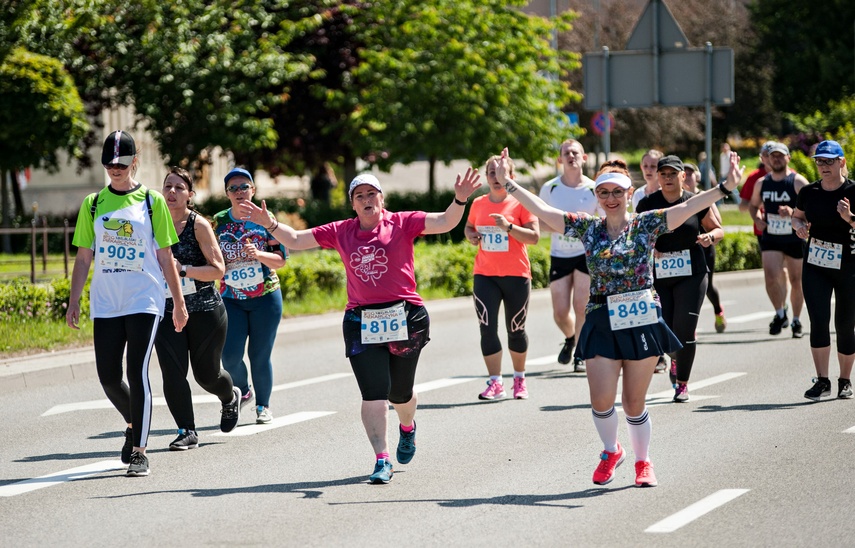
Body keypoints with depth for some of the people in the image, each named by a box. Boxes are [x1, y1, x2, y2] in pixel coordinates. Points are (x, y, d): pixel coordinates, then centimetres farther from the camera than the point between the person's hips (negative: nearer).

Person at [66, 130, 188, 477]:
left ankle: (139, 452, -7)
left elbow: (165, 257, 5)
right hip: (105, 303, 3)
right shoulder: (93, 204, 9)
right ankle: (135, 425, 30)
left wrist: (179, 303, 5)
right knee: (108, 377, 2)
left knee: (137, 373, -12)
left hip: (144, 301, -3)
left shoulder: (152, 201, 3)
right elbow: (83, 257, 11)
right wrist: (74, 302, 5)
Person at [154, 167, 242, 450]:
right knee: (172, 373, -12)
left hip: (205, 310, -3)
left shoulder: (198, 225, -9)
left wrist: (182, 270, -22)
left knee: (206, 373, 9)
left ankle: (230, 398, 44)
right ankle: (187, 432, -1)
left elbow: (218, 269, -12)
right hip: (167, 311, 3)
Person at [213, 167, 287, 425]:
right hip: (231, 299, 2)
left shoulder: (265, 219, -2)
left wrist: (258, 254, -22)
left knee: (260, 356, 0)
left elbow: (280, 260, -5)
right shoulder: (219, 222, 3)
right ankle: (243, 391, 22)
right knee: (230, 356, -8)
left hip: (265, 297, -1)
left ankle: (263, 406, 19)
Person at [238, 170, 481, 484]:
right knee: (374, 394, -10)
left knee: (399, 392, 13)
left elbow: (444, 223, -12)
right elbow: (295, 240, 12)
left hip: (405, 318, -1)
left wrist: (459, 201, -29)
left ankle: (407, 428, 47)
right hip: (361, 323, 1)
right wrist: (269, 224, -2)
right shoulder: (340, 232, 8)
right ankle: (382, 461, -8)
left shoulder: (402, 223, 0)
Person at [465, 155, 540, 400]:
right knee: (487, 328, -10)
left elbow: (534, 236, -9)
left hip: (516, 275, -2)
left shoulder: (520, 203, -3)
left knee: (516, 330, 9)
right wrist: (470, 235, 2)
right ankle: (495, 383, -9)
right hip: (484, 275, 2)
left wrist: (509, 226, -21)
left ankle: (519, 379, 28)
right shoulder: (478, 204, 8)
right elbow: (469, 226, 25)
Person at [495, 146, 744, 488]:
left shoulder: (646, 225, -1)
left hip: (642, 321, -2)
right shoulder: (587, 228, 5)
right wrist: (508, 184, 2)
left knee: (634, 402, 5)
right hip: (602, 322, 2)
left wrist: (726, 187, -21)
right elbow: (542, 211, 5)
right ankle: (611, 451, 23)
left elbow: (688, 207, -11)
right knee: (601, 400, -7)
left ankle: (643, 461, 28)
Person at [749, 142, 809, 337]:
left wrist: (793, 212, -31)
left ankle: (796, 321, 24)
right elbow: (754, 205, 20)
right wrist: (757, 219, -1)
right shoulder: (761, 183, 5)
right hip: (770, 238, 2)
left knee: (796, 280, 8)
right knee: (770, 276, -16)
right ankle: (780, 314, 5)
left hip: (795, 238, -2)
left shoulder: (798, 182, -8)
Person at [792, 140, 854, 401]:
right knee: (818, 321, -11)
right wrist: (799, 226, -1)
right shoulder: (809, 192, 3)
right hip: (815, 265, 3)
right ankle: (822, 381, -10)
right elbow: (797, 216, 20)